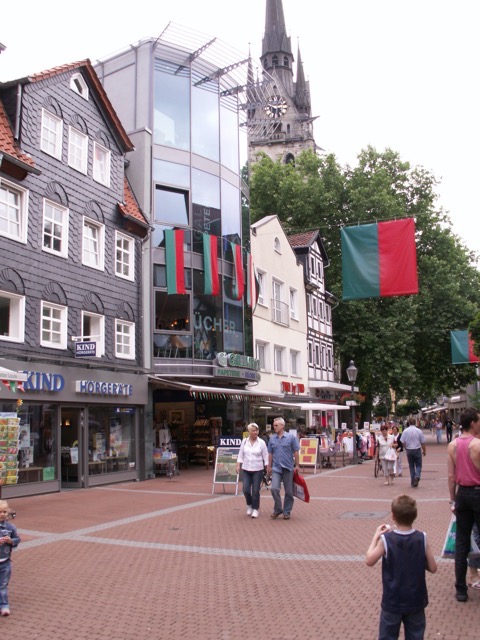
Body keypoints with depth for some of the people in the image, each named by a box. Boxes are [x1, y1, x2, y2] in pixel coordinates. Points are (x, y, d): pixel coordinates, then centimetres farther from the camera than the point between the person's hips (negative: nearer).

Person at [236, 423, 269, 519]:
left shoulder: (261, 442, -3)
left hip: (258, 470, -2)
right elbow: (240, 454, 8)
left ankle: (255, 509, 14)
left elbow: (265, 456, -1)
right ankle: (249, 505, 25)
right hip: (246, 469, 2)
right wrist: (238, 466, 1)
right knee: (246, 490, -2)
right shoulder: (244, 441, 3)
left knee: (255, 491, -1)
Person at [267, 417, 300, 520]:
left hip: (288, 468, -2)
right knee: (274, 488, -11)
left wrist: (297, 465, -3)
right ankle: (277, 509, 7)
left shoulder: (291, 437, -3)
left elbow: (296, 452, -1)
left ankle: (287, 512, 18)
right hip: (276, 468, 2)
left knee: (289, 491, 5)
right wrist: (269, 466, 9)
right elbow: (270, 453, 11)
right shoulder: (272, 439, 6)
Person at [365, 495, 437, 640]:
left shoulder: (386, 540, -18)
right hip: (416, 601, 2)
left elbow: (369, 561, -7)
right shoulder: (422, 538, -12)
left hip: (392, 601, -2)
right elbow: (432, 568, -5)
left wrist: (376, 536, 0)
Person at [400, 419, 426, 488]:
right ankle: (417, 476, -17)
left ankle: (413, 482, 14)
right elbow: (422, 442, -1)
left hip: (409, 450, 1)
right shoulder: (419, 431, -7)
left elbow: (402, 442, -3)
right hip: (417, 450, -1)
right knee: (418, 465, 10)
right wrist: (424, 451, 12)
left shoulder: (405, 431, -5)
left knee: (411, 466, 12)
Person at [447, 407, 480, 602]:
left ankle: (461, 590, 15)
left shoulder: (452, 445, 1)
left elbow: (451, 476, 3)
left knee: (461, 543, 11)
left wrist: (453, 500, 11)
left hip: (462, 493, 5)